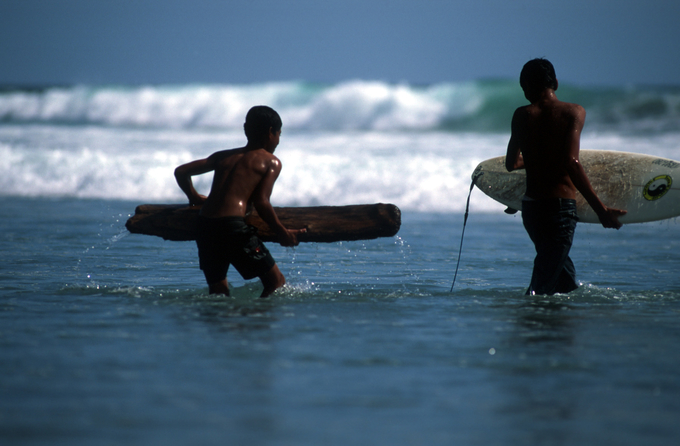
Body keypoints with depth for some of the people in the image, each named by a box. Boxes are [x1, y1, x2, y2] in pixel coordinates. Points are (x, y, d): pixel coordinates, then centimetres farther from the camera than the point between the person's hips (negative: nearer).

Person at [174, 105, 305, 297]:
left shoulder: (223, 156, 22)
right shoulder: (271, 162, 7)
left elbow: (181, 171, 20)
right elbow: (261, 202, -5)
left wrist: (194, 197, 36)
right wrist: (282, 233, 3)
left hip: (205, 225, 6)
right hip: (234, 226, -6)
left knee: (218, 291, 17)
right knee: (276, 282, 3)